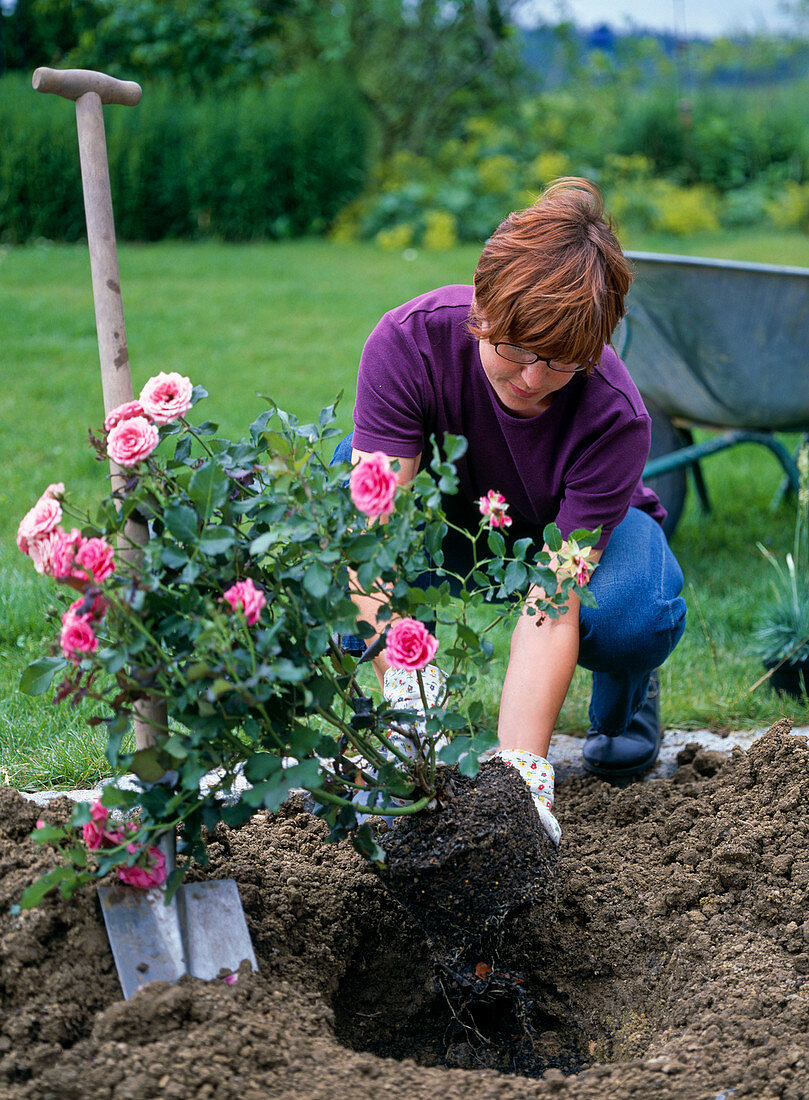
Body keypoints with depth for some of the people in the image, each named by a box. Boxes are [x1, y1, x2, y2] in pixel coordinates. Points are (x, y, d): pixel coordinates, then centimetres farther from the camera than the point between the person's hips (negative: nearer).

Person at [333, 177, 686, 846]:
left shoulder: (615, 415, -36)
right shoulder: (409, 339, -34)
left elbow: (552, 603, -39)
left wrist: (520, 771, -49)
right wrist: (408, 695, -51)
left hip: (584, 530, -1)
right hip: (450, 518, 2)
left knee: (636, 620, -37)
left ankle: (623, 693, 4)